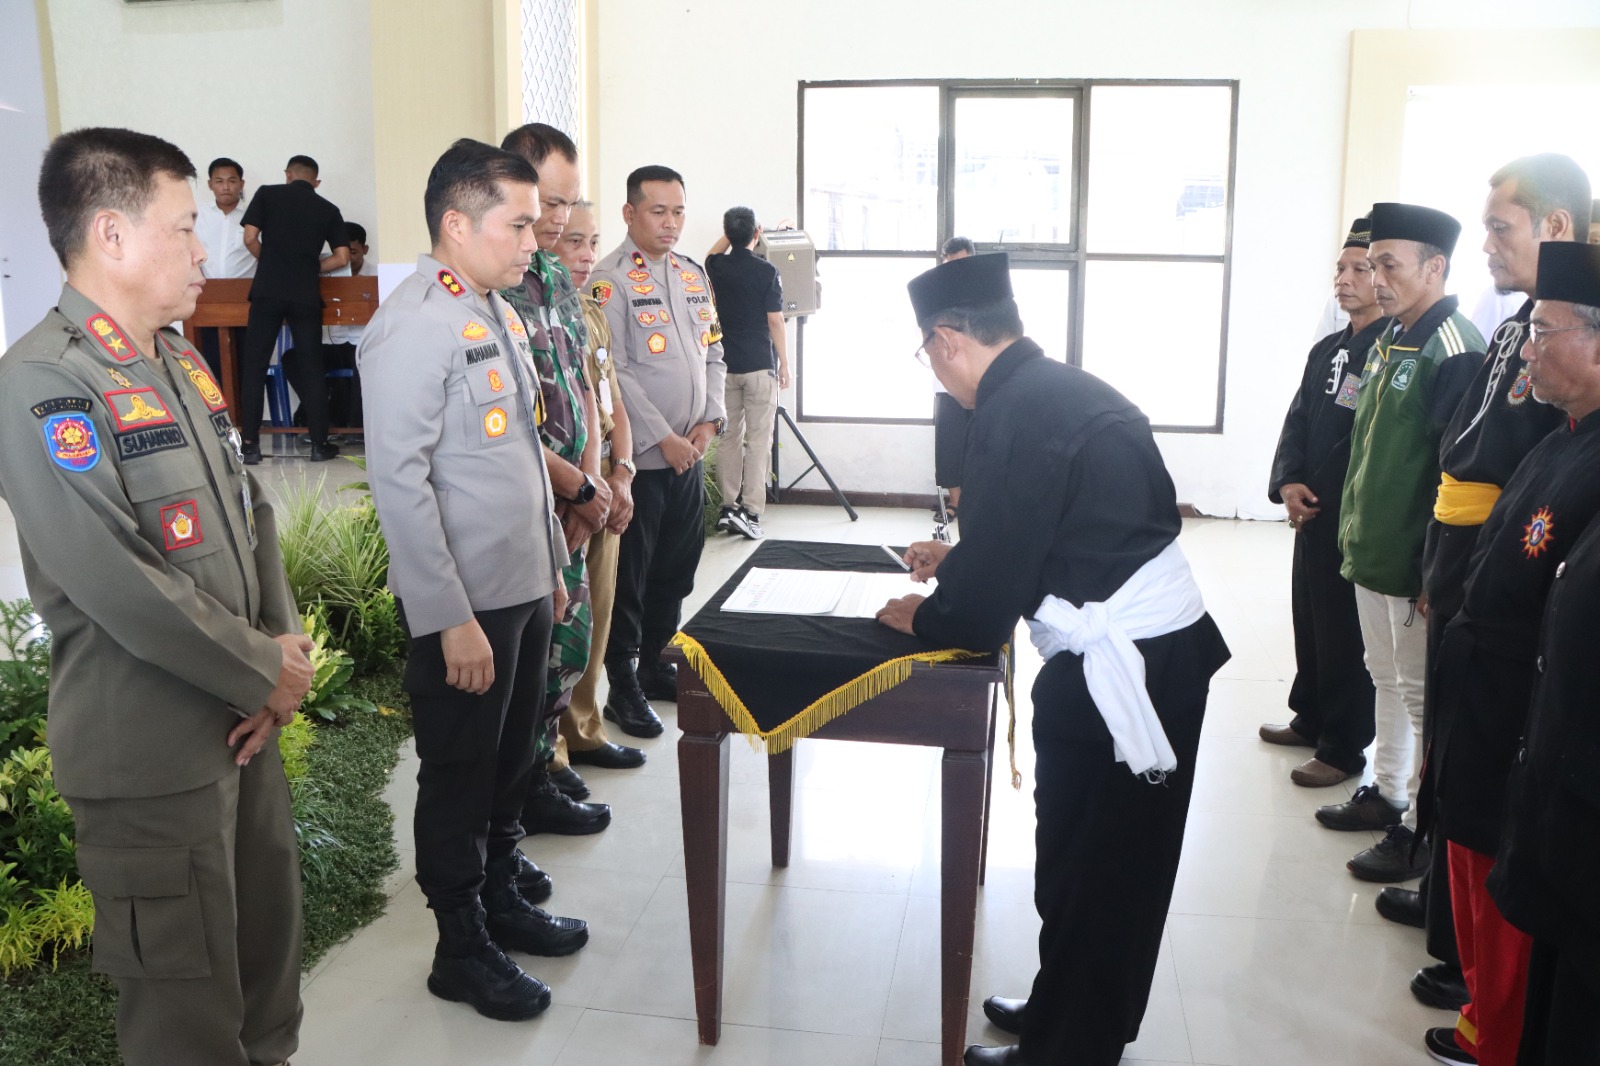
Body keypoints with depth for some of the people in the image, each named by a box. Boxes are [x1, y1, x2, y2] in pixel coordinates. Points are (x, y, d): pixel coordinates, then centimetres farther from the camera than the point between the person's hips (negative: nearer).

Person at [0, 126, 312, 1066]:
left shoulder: (180, 361, 11)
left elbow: (250, 508, 12)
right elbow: (122, 587, -24)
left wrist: (285, 646, -2)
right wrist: (268, 676, -14)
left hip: (242, 719, 8)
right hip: (151, 750, -8)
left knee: (270, 944, 22)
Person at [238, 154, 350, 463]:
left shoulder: (267, 194, 6)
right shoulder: (328, 209, 10)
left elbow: (250, 239, -1)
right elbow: (342, 258, 3)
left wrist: (271, 262, 16)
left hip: (267, 292, -1)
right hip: (306, 296, 1)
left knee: (254, 367, 5)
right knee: (311, 369, 7)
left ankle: (250, 445, 4)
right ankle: (319, 444, 9)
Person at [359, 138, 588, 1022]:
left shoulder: (496, 312, 10)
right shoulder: (414, 326, -18)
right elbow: (399, 482, -22)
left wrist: (552, 565, 18)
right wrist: (451, 620, -22)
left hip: (526, 588, 8)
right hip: (466, 606, -8)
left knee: (510, 759, 20)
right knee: (459, 777, 7)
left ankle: (502, 898, 39)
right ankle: (461, 948, 24)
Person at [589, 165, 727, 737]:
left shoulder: (693, 274, 12)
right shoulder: (611, 280, -10)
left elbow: (713, 353, 15)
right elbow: (614, 373, -15)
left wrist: (709, 421, 1)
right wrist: (664, 438, -16)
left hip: (690, 453, 7)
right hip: (639, 455, -7)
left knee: (677, 568, 15)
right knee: (630, 575, 3)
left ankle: (654, 662, 31)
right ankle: (623, 685, 14)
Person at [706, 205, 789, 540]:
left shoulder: (717, 267, 3)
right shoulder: (766, 272, -9)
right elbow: (775, 322, -8)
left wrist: (731, 233, 37)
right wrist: (784, 364, -1)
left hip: (725, 365, 4)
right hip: (760, 365, -4)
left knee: (729, 439, 11)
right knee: (758, 440, -2)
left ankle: (727, 507, 12)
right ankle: (750, 511, -7)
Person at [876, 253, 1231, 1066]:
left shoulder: (1016, 413, -20)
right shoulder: (1061, 386, 9)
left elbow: (982, 607, -17)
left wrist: (921, 617, 2)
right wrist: (960, 556, 30)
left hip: (1124, 666, -10)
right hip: (1163, 643, 10)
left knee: (1087, 873, 7)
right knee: (1118, 865, 22)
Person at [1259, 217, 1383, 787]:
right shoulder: (1327, 350, 13)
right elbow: (1297, 422, 11)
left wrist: (1343, 504, -18)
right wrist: (1288, 483, -5)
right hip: (1312, 517, 8)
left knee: (1345, 634, 1)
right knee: (1309, 621, 18)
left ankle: (1344, 749, 14)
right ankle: (1311, 720, 35)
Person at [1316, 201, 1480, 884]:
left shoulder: (1454, 350, -18)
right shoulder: (1389, 341, 10)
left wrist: (1437, 574, -20)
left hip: (1415, 565, -9)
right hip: (1370, 552, 9)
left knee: (1422, 693, 3)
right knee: (1386, 677, 20)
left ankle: (1421, 829, 15)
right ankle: (1386, 794, 36)